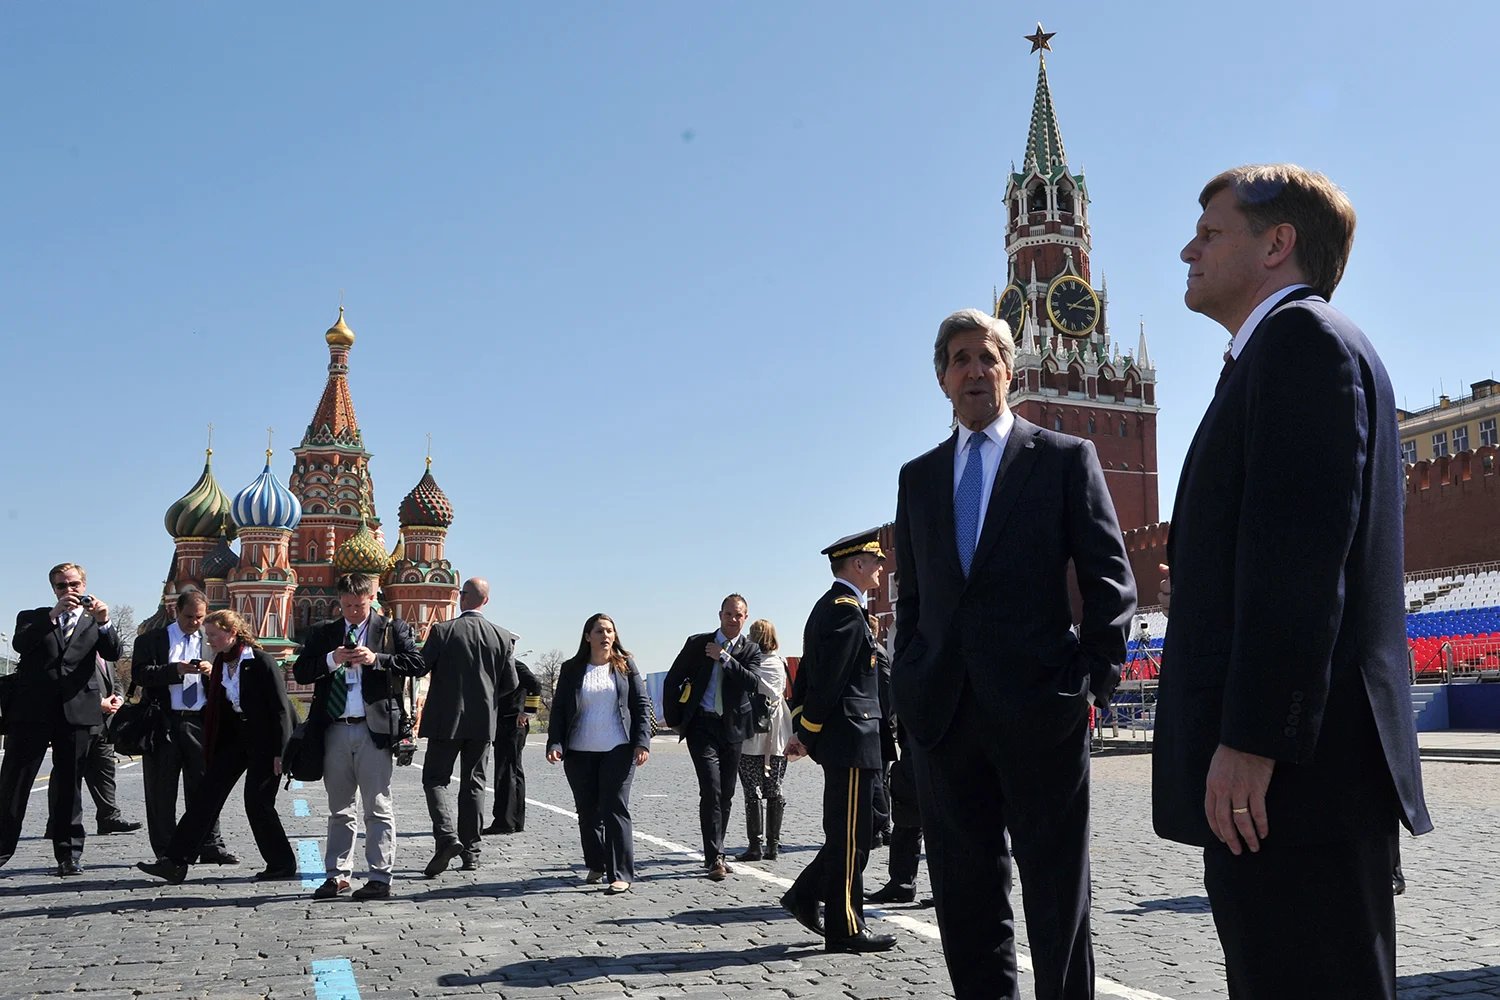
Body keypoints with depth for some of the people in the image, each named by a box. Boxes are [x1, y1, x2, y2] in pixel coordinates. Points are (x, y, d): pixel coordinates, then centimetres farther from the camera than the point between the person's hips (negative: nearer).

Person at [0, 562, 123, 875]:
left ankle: (68, 854, 10)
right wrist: (54, 614, -18)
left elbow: (113, 654, -2)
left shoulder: (94, 622, 15)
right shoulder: (33, 618, 14)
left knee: (69, 784, 5)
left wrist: (104, 623, -20)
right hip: (31, 710, 0)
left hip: (77, 711, 0)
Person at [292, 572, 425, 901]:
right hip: (335, 730, 4)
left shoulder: (392, 629, 4)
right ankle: (337, 875, 19)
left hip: (375, 729, -3)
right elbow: (300, 672, 5)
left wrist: (376, 659, -17)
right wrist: (332, 659, -11)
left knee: (378, 808, 0)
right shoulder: (323, 633, 12)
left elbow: (418, 663, -7)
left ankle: (380, 878, 2)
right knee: (339, 809, 12)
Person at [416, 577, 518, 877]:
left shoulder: (442, 631, -11)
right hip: (483, 721, 3)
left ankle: (446, 837, -14)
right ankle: (470, 850, 14)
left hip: (446, 719, -3)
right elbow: (510, 684, 2)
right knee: (473, 783, 12)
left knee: (435, 779, 6)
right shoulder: (502, 637, -1)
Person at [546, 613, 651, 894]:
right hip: (579, 753, 2)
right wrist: (555, 744, -5)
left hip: (618, 751, -2)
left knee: (615, 810, -7)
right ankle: (596, 866, 23)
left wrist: (642, 742, -6)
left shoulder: (625, 666, 7)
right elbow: (558, 709, 7)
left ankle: (621, 874, -6)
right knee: (587, 811, 8)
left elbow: (642, 705, 5)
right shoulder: (571, 669, 9)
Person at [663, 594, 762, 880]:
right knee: (711, 790, -14)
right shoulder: (697, 643, 2)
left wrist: (724, 657, -17)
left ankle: (715, 853, 23)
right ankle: (714, 858, -12)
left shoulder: (750, 649, 6)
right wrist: (675, 721, 3)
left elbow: (752, 682, -13)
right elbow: (671, 681, 7)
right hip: (701, 725, -3)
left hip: (732, 728, 3)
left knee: (726, 794, 9)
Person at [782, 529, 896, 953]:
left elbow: (809, 673, 18)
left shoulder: (827, 607, 17)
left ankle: (805, 895, 22)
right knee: (849, 836, -2)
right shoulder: (847, 611, -15)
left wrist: (802, 730, 15)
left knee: (848, 834, 17)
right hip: (852, 737, -10)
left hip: (840, 739, 10)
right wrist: (808, 733, -10)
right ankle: (844, 928, 6)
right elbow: (828, 679, -19)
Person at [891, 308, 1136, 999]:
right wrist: (908, 685, 8)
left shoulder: (1065, 458, 6)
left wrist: (1095, 679, -7)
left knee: (1057, 891, 4)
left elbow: (1110, 579, 2)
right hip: (942, 710, 4)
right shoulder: (918, 476, 17)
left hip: (1038, 707, -3)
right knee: (965, 893, 10)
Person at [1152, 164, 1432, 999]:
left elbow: (1299, 549, -18)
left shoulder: (1302, 337, -6)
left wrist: (1250, 739, -21)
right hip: (1295, 768, 10)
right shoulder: (1285, 352, 24)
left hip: (1292, 768, -10)